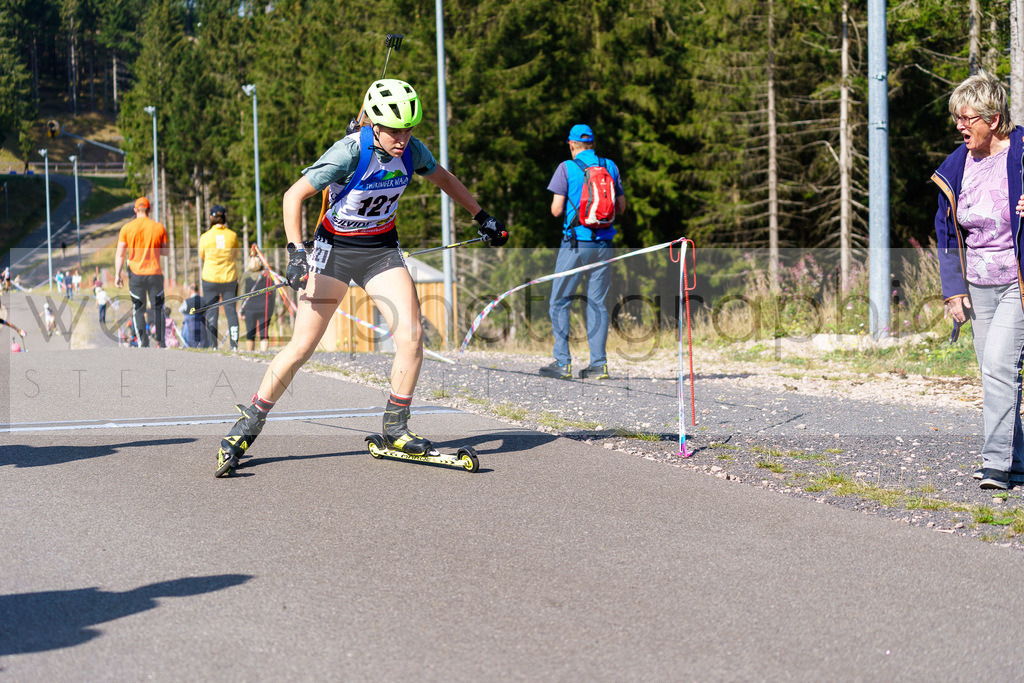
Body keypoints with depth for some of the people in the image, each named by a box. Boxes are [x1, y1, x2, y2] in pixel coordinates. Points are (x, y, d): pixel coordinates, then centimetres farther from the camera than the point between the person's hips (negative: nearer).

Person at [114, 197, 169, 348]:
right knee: (158, 308, 10)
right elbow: (165, 252, 5)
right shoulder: (159, 227, 1)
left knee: (138, 310, 7)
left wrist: (117, 274, 0)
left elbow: (119, 253, -3)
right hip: (155, 273, 0)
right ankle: (160, 342, 7)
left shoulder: (127, 228, -1)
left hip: (135, 274, 0)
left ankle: (143, 343, 0)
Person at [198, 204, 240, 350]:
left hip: (210, 278, -1)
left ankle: (212, 345, 3)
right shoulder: (233, 235, -2)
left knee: (211, 313, 5)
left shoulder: (205, 237, -5)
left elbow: (202, 257, 10)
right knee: (231, 311, 6)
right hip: (230, 278, 1)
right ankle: (234, 344, 0)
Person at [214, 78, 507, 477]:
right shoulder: (350, 152, -24)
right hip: (334, 248, -4)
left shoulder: (411, 151, -9)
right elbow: (294, 196, -19)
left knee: (411, 336, -13)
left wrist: (482, 217, 18)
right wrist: (295, 251, -29)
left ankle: (395, 427, 2)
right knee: (302, 346, -6)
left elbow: (444, 179, 13)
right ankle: (249, 425, 8)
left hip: (381, 249, 4)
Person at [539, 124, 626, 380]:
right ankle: (598, 364, 4)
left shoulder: (567, 168, -5)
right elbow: (621, 207, 10)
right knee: (597, 303, 8)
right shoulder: (610, 166, 7)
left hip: (576, 243, -4)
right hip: (603, 243, 4)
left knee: (560, 302, 3)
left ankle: (562, 362, -3)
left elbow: (556, 210, -8)